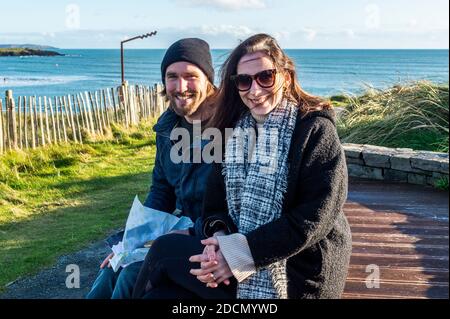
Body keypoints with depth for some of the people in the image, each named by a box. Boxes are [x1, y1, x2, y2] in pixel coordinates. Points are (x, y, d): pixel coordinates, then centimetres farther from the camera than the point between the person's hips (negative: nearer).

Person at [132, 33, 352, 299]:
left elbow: (315, 217, -19)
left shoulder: (315, 130, -12)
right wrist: (219, 235, -15)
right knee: (160, 292, -15)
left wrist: (241, 253, -23)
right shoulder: (234, 129, 8)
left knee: (163, 251, -13)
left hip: (294, 273, -6)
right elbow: (216, 199, 8)